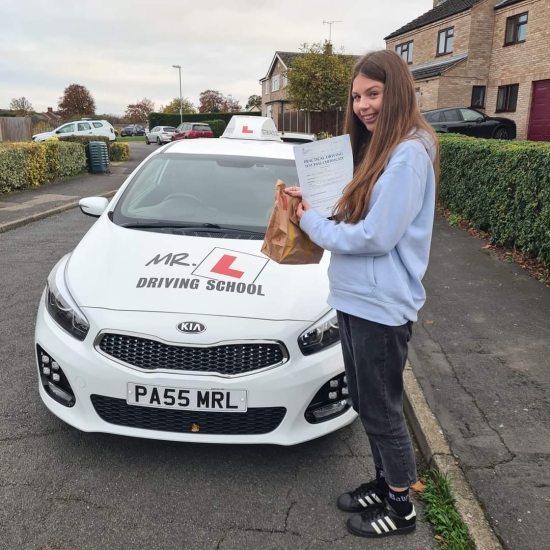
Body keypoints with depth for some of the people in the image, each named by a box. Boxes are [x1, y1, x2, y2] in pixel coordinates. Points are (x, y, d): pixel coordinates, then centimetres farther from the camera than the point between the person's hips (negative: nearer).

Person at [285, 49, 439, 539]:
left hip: (381, 307, -9)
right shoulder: (377, 149, 13)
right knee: (367, 405, 20)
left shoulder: (409, 153, -17)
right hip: (355, 299, 9)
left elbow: (377, 236, -22)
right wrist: (313, 203, 2)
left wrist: (314, 224, -10)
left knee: (382, 410, 7)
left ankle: (401, 508, 29)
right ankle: (385, 483, 41)